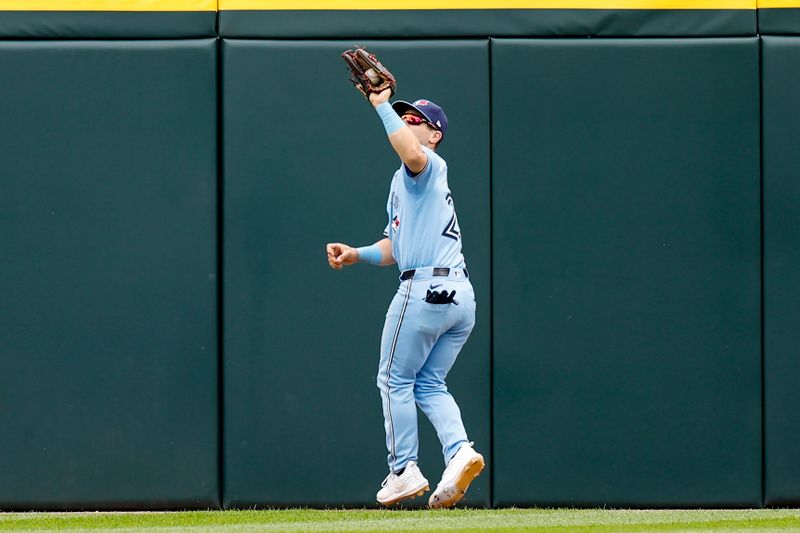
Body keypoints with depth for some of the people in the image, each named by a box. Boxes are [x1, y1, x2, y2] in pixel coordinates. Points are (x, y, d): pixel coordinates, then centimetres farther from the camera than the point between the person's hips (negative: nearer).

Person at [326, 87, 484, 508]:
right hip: (461, 296, 10)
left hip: (424, 290, -10)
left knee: (395, 380, 3)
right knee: (429, 385, 13)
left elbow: (412, 153, -31)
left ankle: (404, 470, 6)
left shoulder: (429, 165, -4)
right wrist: (356, 255, 9)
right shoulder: (403, 183, 26)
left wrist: (382, 105, -22)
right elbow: (395, 248, 25)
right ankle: (459, 452, -8)